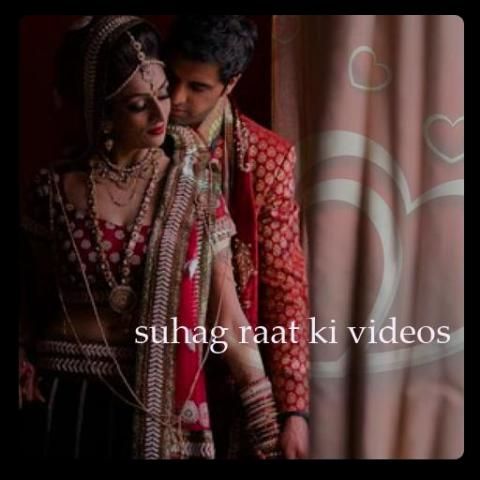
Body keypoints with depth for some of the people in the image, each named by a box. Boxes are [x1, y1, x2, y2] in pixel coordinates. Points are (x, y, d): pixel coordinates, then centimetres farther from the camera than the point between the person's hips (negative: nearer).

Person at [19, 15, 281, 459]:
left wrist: (265, 417, -6)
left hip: (161, 402, 0)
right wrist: (22, 361, -9)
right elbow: (34, 302, 9)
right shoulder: (55, 189, -3)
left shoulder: (194, 187, -4)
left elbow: (225, 314, -4)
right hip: (66, 400, 1)